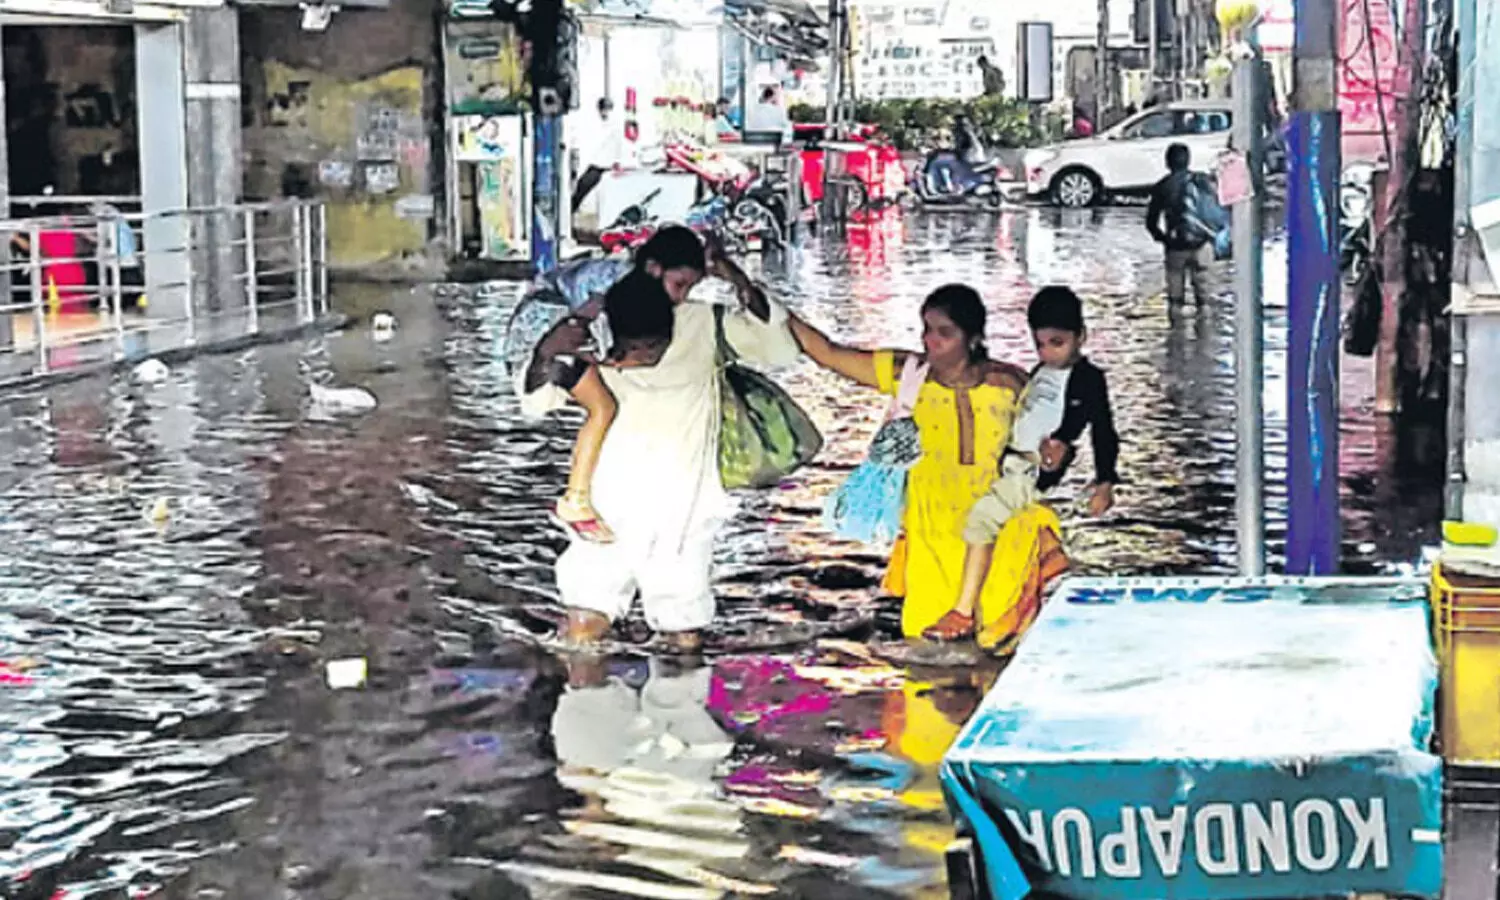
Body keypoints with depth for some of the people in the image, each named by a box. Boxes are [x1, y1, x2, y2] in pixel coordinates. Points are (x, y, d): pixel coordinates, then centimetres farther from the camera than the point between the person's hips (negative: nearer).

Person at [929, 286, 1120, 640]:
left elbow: (1104, 433, -6)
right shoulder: (1041, 372, 20)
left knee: (984, 513, -24)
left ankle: (964, 613, -24)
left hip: (1038, 470, -10)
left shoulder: (1089, 379, -3)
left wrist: (1105, 483, -12)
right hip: (1009, 461, 10)